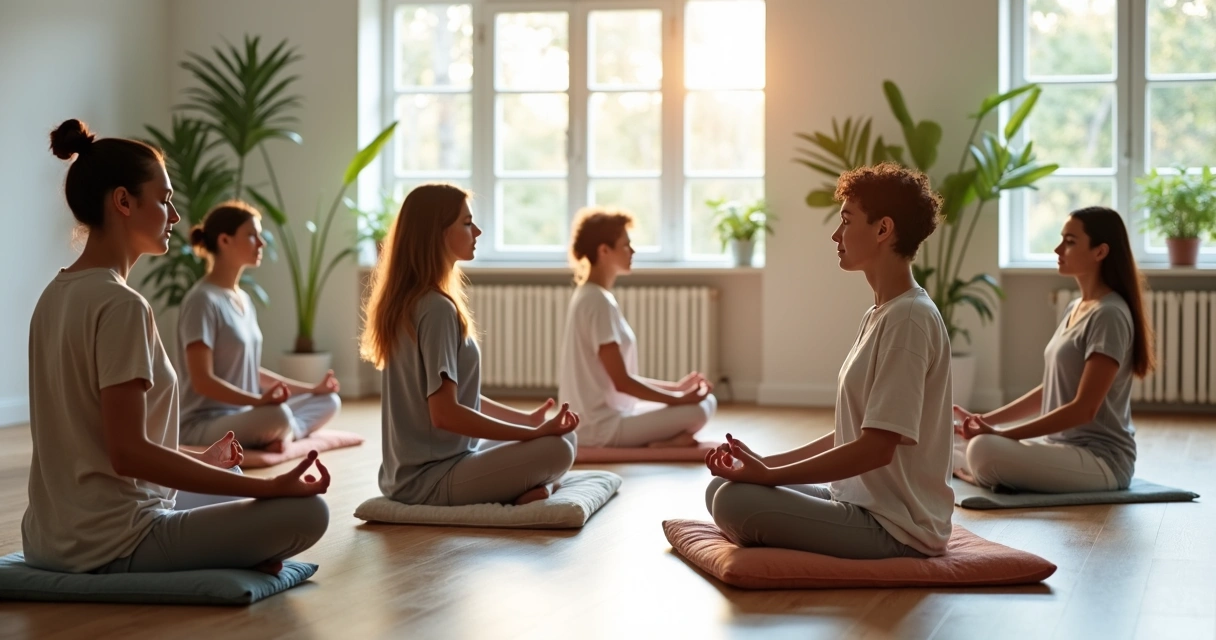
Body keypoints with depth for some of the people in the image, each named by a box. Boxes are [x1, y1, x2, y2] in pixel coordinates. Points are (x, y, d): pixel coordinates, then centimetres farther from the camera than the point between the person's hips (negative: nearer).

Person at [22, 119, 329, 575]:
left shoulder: (56, 296, 10)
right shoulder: (120, 306, -18)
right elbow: (128, 453, -23)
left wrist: (197, 457, 25)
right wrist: (270, 486, -24)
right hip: (110, 548, -10)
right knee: (307, 512, -15)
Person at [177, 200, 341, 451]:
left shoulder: (244, 299, 13)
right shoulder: (203, 299, -14)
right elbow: (202, 381, -21)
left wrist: (311, 389, 18)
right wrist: (259, 400, -33)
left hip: (243, 414, 10)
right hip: (204, 424, -10)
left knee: (329, 401, 6)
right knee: (277, 415, -38)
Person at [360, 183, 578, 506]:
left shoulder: (410, 301, 12)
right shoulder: (437, 308, -17)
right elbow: (445, 413, -23)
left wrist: (527, 419, 17)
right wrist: (534, 432, -19)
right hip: (430, 478, -10)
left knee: (560, 435, 15)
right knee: (556, 450, -23)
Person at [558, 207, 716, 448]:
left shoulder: (588, 297, 14)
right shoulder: (599, 302, -17)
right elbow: (622, 382, -18)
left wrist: (675, 387, 15)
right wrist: (679, 399, -11)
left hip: (595, 420, 10)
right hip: (602, 425, -10)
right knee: (700, 408, -16)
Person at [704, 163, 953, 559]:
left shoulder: (909, 319, -17)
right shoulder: (879, 316, 14)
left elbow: (876, 448, -22)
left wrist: (770, 475, -18)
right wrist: (767, 464, 4)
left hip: (896, 528, -10)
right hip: (860, 501, 10)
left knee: (735, 502, -23)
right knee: (723, 489, 8)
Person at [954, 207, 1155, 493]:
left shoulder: (1109, 315, -16)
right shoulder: (1075, 309, 13)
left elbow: (1084, 408, -21)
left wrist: (1000, 433, -23)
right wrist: (986, 419, 7)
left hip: (1101, 459, -9)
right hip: (1062, 446, 9)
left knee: (985, 449, -30)